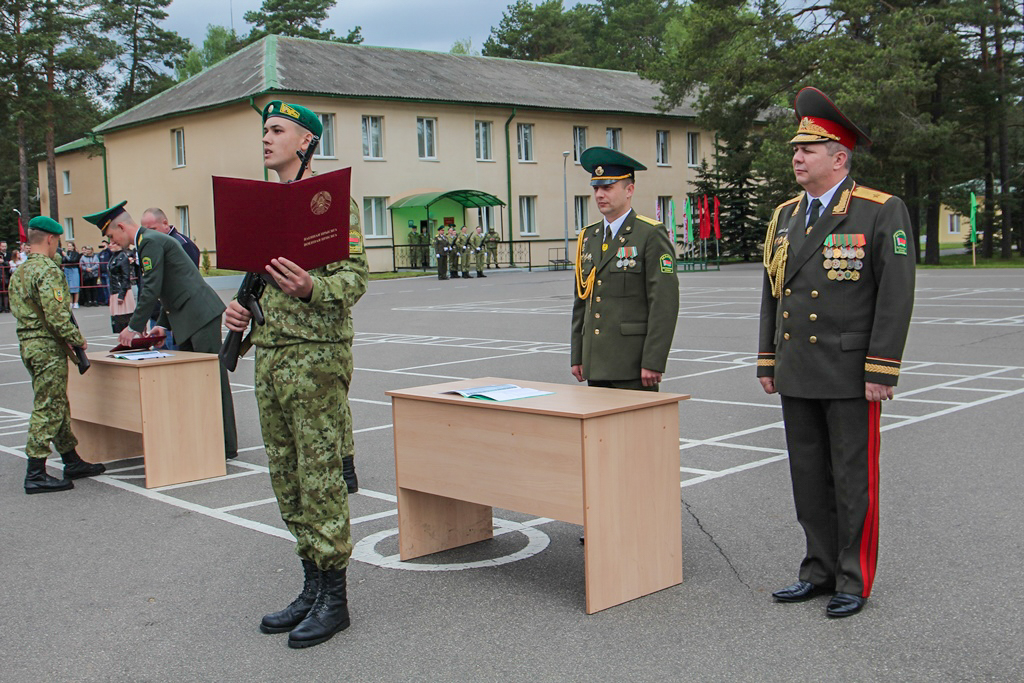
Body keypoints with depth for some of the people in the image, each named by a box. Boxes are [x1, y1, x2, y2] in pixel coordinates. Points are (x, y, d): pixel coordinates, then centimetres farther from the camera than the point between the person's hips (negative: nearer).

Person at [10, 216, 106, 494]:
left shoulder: (19, 272, 14)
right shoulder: (48, 270, -16)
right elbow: (57, 315, -23)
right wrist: (77, 339, -9)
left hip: (28, 344, 10)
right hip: (48, 348, -10)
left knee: (58, 407, 17)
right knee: (47, 410, -5)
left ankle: (72, 462, 26)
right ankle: (36, 475, -3)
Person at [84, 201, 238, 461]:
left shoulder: (151, 241, -11)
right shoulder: (150, 241, 20)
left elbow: (152, 289, -17)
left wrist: (133, 327, -9)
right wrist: (163, 324, 20)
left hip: (201, 315, -11)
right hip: (189, 320, 11)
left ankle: (227, 446, -3)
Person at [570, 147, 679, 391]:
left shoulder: (651, 235, -7)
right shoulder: (588, 237, 14)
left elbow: (665, 302, -13)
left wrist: (653, 362, -17)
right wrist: (577, 357, 13)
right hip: (596, 365, 6)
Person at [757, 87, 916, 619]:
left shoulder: (882, 212, -7)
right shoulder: (785, 216, 12)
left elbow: (896, 295, -12)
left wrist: (881, 372, -16)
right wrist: (767, 362, 12)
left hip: (851, 376, -6)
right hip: (797, 375, 6)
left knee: (853, 479, 3)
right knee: (809, 477, 12)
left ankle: (855, 581, 16)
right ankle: (820, 571, 25)